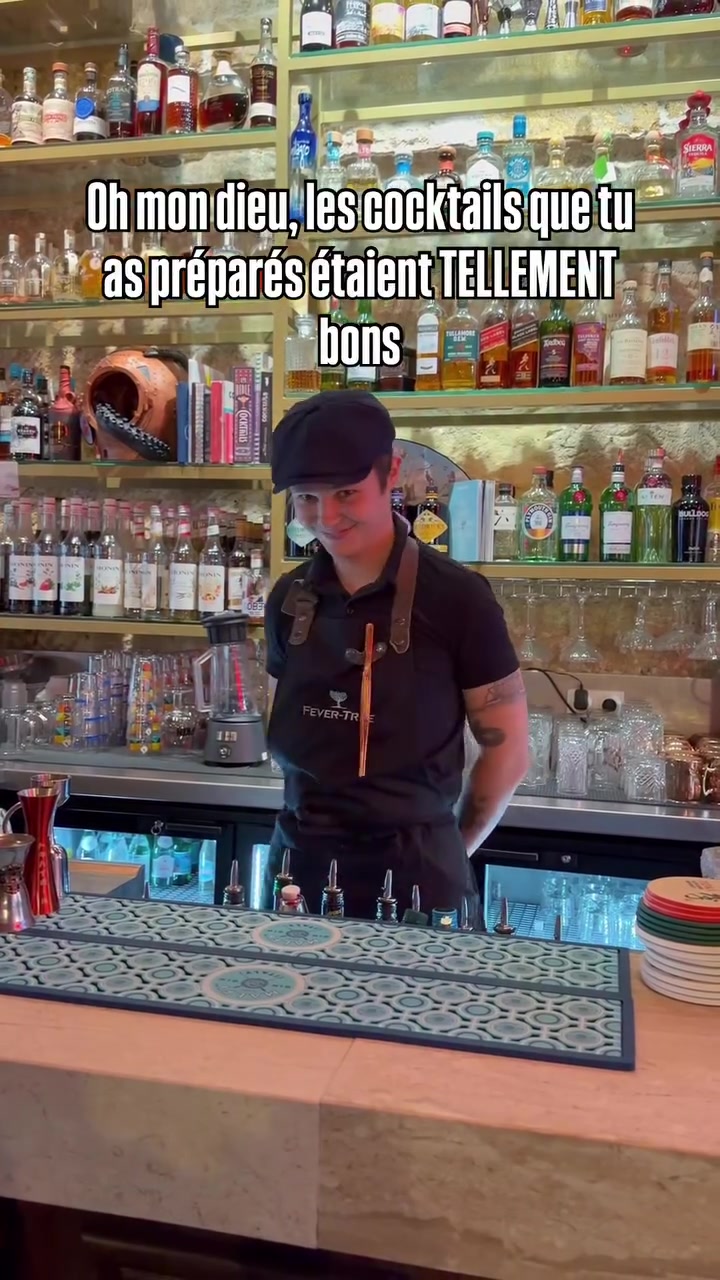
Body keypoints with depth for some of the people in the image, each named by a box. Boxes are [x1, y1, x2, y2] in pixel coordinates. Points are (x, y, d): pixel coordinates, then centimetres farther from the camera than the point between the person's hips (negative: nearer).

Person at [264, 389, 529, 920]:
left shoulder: (457, 599, -13)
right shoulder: (289, 600, 1)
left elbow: (507, 752, -6)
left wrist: (444, 853, 2)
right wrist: (315, 826, 7)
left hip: (414, 874, -4)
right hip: (299, 862, 5)